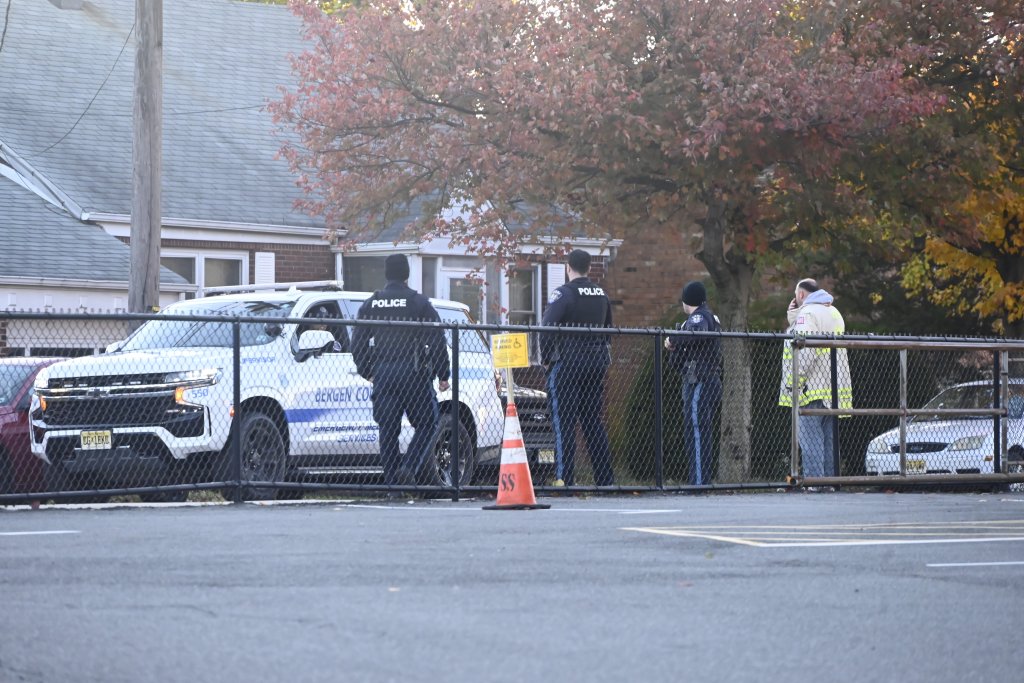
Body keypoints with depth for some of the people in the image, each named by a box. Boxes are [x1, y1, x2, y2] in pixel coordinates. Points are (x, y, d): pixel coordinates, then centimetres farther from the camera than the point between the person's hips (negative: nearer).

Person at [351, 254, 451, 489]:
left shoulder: (371, 305, 9)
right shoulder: (418, 302, -3)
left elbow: (358, 342, 12)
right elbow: (437, 340, -4)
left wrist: (367, 372, 23)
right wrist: (443, 375, 3)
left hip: (382, 375, 4)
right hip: (413, 373, -4)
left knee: (388, 430, 7)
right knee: (426, 425, 5)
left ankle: (392, 480, 4)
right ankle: (409, 469, -13)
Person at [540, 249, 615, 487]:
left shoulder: (564, 293, -11)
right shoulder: (601, 295, 12)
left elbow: (547, 327, -16)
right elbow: (608, 330, 19)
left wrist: (546, 359, -5)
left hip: (568, 363, -6)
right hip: (597, 364, 6)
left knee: (564, 422, -5)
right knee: (593, 422, 12)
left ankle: (564, 477, -12)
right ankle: (605, 478, 11)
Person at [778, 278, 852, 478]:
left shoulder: (807, 313, -8)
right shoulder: (834, 313, 21)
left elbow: (805, 350, -19)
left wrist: (794, 380, -15)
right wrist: (793, 318, 15)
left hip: (812, 388, -9)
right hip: (834, 390, 9)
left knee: (810, 439, -8)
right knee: (829, 438, 10)